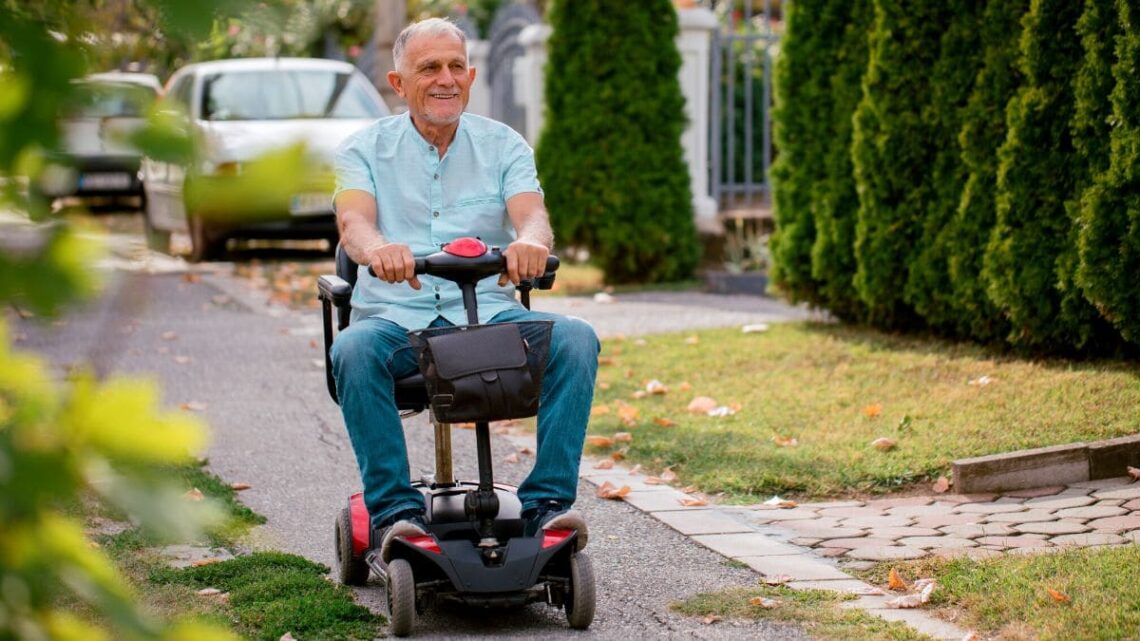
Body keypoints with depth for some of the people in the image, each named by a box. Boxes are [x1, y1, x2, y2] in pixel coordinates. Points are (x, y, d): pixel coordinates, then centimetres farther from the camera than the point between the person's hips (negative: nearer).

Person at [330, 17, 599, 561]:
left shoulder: (503, 145, 11)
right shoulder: (365, 148, 8)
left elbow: (531, 214, -7)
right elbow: (353, 222, -11)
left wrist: (531, 241, -34)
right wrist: (377, 248, -38)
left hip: (488, 310, 2)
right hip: (396, 315, -1)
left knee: (576, 339, -25)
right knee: (354, 350, -35)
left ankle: (548, 500, -23)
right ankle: (395, 510, -28)